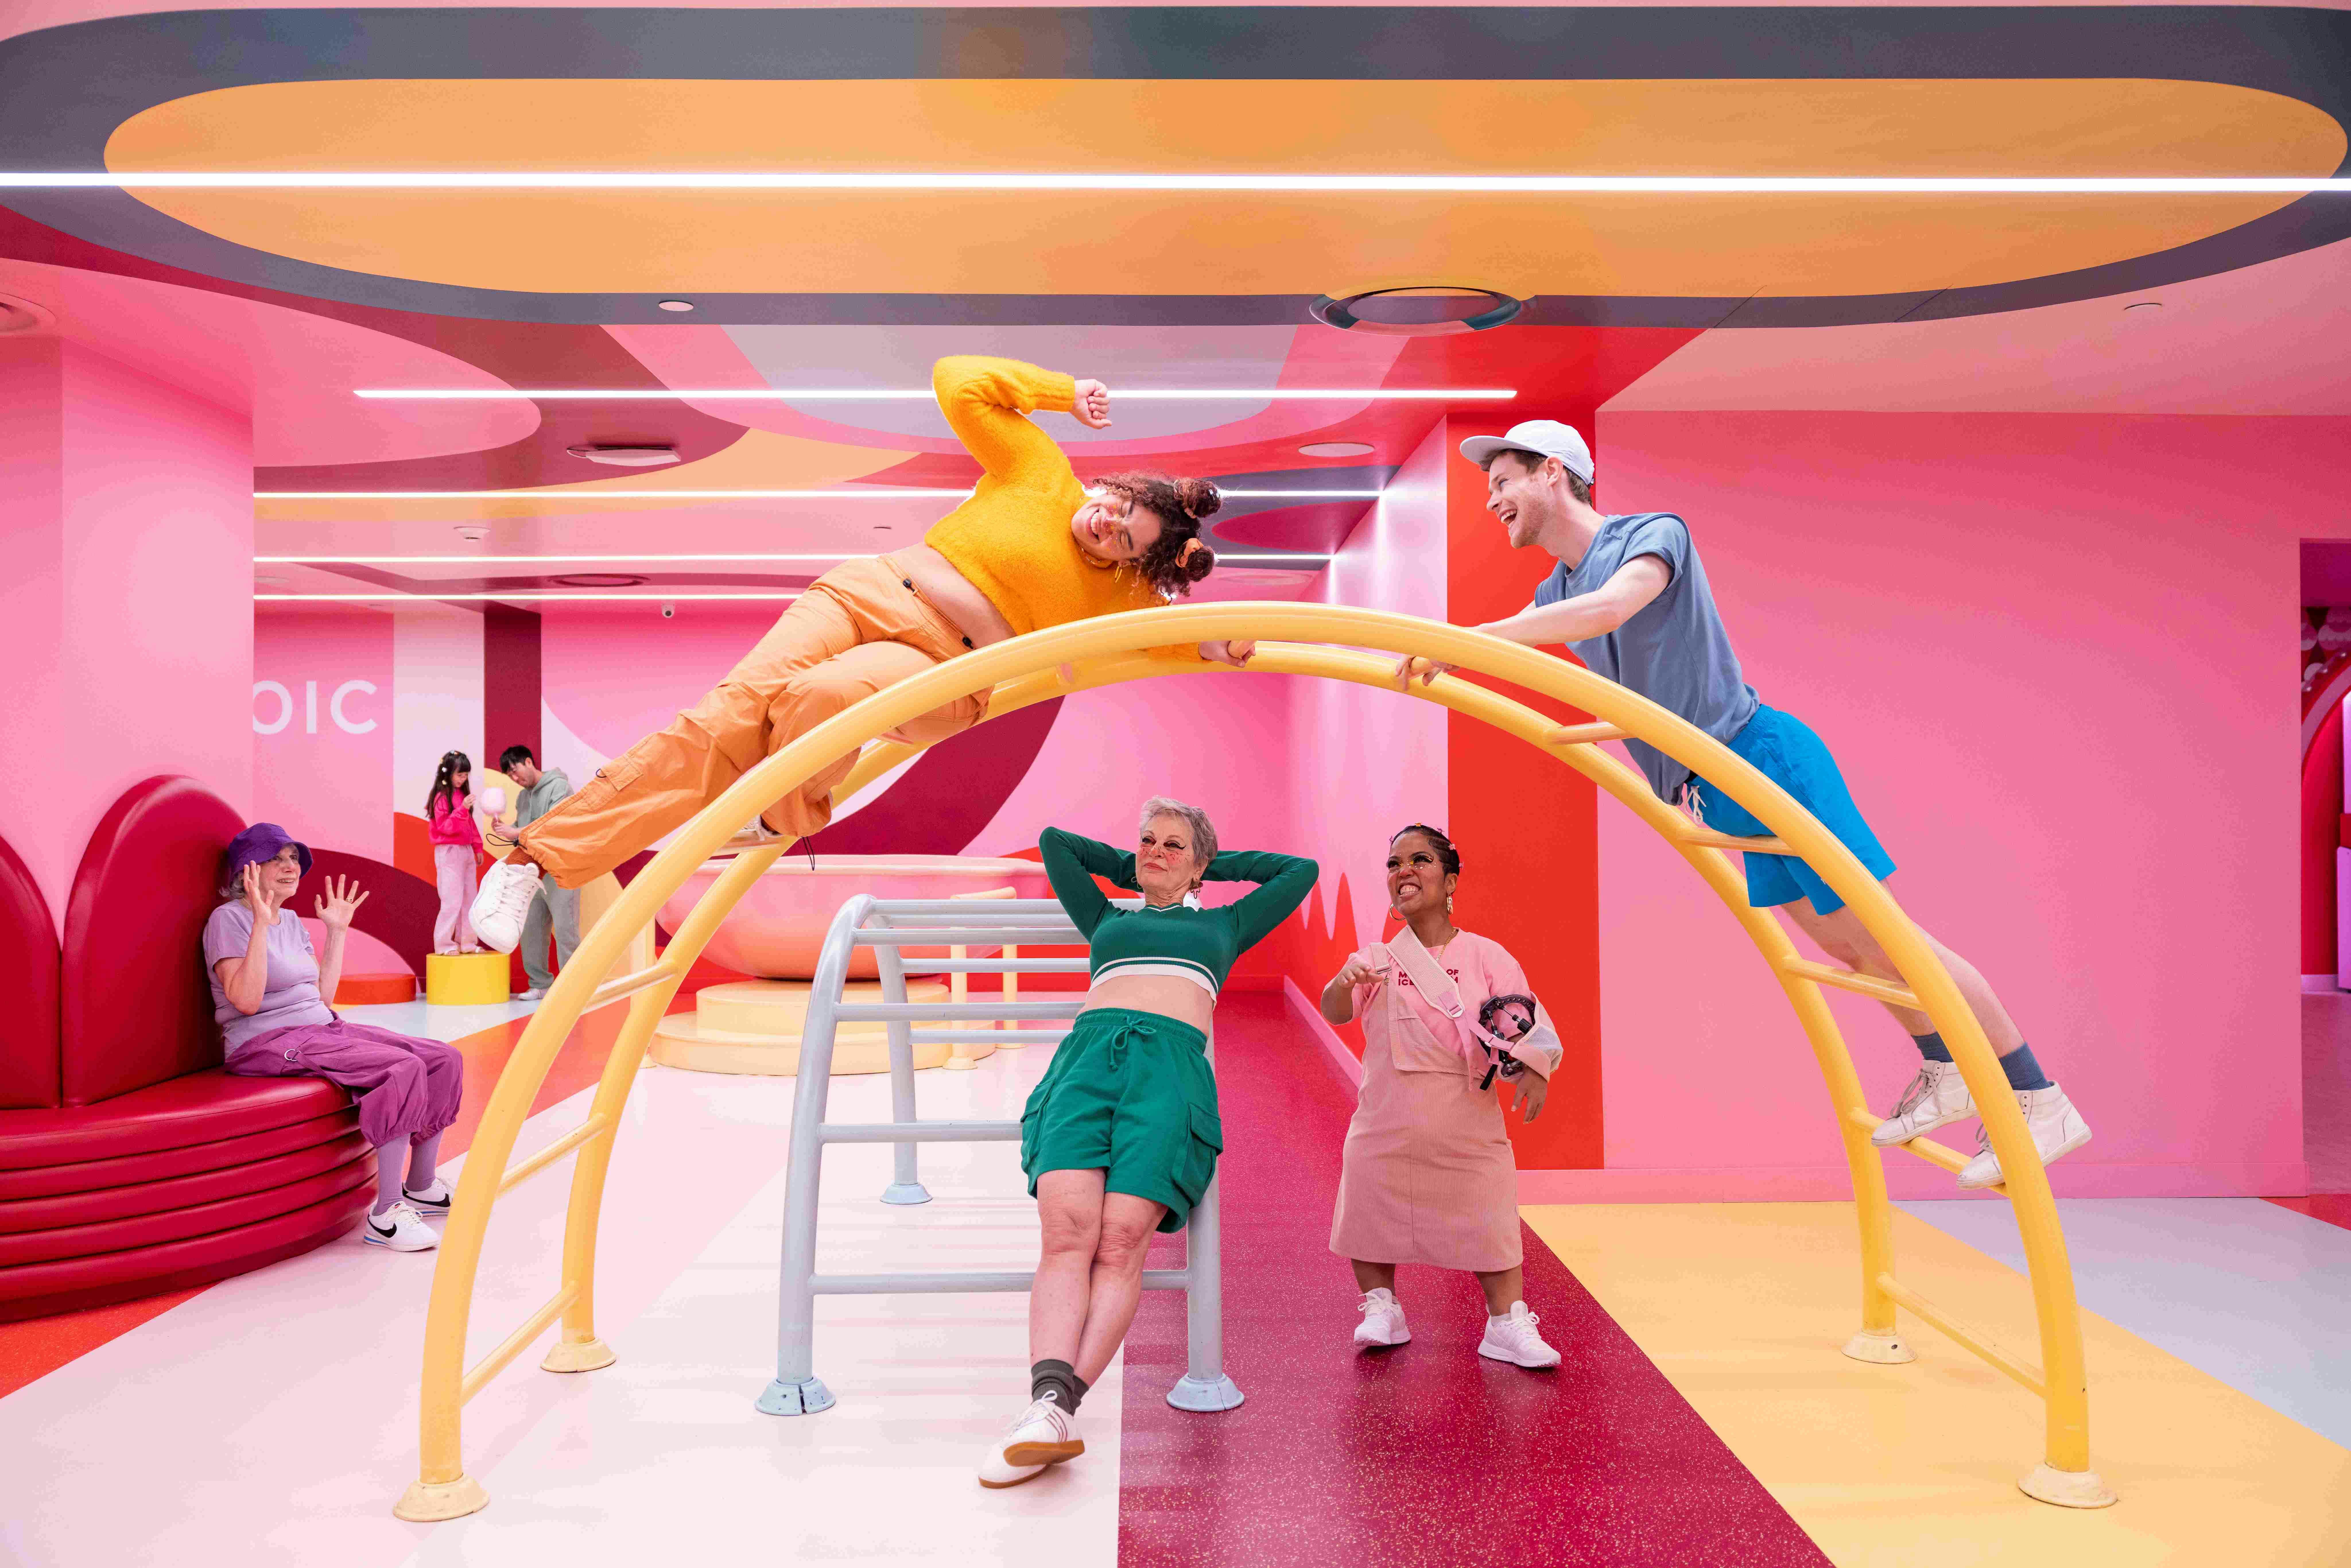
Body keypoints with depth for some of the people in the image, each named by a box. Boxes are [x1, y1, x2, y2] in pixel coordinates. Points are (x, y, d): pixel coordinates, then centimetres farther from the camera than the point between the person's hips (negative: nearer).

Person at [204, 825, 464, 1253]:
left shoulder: (292, 922, 18)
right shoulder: (228, 920, -7)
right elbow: (246, 1000, -21)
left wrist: (337, 931, 18)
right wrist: (261, 922, -23)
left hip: (324, 1029, 9)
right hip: (268, 1044, -9)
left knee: (444, 1060, -5)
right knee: (402, 1069, -29)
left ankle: (421, 1187, 7)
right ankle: (386, 1216, -28)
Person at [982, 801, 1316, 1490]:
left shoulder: (1221, 925, 32)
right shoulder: (1108, 921, 35)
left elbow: (1302, 871, 38)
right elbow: (1054, 840, 44)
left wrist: (1220, 862, 41)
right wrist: (1125, 870, 45)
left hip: (1171, 1065, -1)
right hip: (1088, 1055, 1)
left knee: (1121, 1240, -24)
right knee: (1067, 1231, -24)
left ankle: (1058, 1407, -31)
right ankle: (1049, 1409, -36)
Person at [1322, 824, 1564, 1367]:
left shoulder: (1487, 957, -2)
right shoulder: (1377, 960, 1)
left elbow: (1530, 1024, -5)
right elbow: (1335, 1013, -13)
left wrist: (1536, 1070, -26)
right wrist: (1345, 980, -35)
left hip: (1469, 1123, -1)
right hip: (1388, 1120, 1)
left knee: (1491, 1221, 0)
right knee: (1371, 1210, 6)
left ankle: (1508, 1324, 12)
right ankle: (1381, 1309, 25)